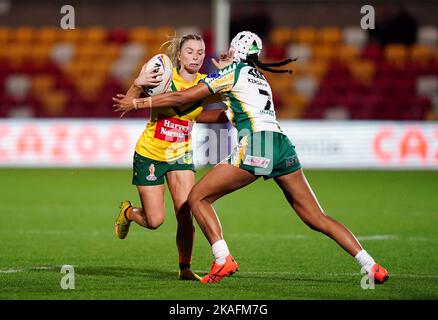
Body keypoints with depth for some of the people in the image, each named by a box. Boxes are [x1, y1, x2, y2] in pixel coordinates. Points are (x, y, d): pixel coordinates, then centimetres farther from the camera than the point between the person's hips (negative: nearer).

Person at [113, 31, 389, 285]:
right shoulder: (259, 78, 28)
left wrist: (136, 103, 14)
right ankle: (370, 266, -1)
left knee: (197, 198, 3)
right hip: (283, 146, 7)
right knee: (317, 218, 8)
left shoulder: (233, 72, 7)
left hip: (256, 145, -7)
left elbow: (182, 98, 7)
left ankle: (223, 259, -12)